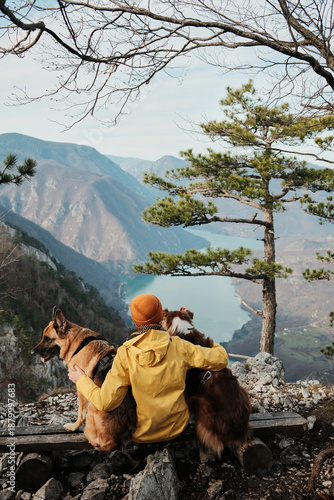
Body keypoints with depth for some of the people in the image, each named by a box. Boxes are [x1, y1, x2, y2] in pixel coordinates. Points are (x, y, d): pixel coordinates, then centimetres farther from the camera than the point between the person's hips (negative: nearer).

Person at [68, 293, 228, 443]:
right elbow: (220, 359, -9)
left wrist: (81, 380, -2)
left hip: (143, 435, -1)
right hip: (177, 427, 2)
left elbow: (105, 402, -20)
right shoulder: (178, 346, -16)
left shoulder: (125, 354, -21)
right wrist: (218, 347, 15)